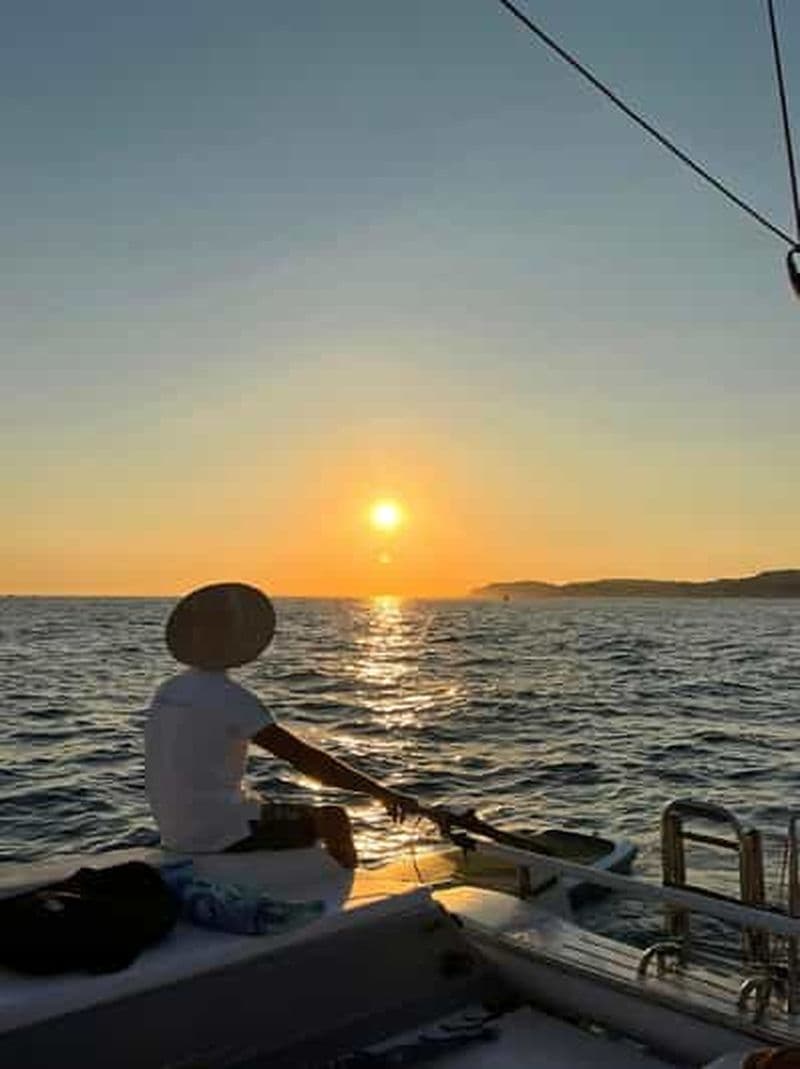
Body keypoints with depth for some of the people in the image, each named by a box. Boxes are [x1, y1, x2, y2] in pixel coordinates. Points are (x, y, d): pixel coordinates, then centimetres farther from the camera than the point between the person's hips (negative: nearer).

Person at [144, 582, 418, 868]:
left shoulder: (165, 692, 5)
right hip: (220, 836, -9)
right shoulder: (231, 697, -20)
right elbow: (305, 758, -22)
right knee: (333, 819, 2)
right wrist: (381, 792, -17)